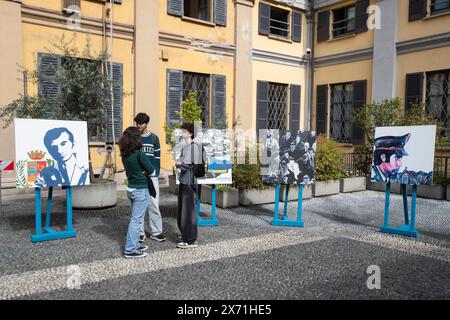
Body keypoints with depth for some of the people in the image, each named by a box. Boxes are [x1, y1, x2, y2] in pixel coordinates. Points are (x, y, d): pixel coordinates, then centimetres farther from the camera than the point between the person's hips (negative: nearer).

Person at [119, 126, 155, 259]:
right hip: (141, 190, -8)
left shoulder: (124, 155, 2)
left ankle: (134, 244, 29)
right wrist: (146, 159, 5)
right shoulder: (139, 154, -19)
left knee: (136, 218, 20)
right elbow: (151, 170, -12)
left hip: (131, 188, 8)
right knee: (136, 220, -1)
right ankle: (130, 250, 4)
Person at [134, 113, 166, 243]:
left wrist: (156, 173, 0)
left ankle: (156, 232, 10)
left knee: (154, 204, 1)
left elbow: (157, 157, 8)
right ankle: (140, 232, 13)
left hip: (151, 176, 1)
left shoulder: (154, 138, 8)